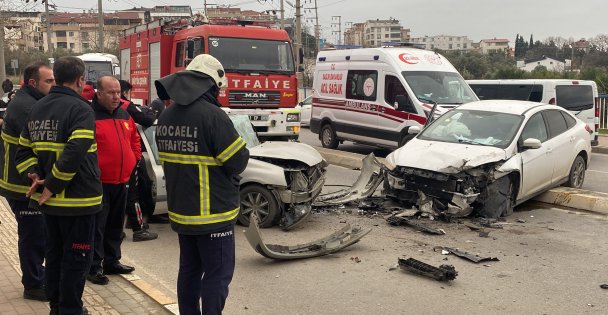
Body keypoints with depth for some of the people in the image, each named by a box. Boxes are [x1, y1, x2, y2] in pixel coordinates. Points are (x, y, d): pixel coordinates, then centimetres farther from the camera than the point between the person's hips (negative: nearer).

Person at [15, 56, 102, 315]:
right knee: (76, 258, 3)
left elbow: (23, 150, 12)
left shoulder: (38, 108, 10)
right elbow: (75, 153, -27)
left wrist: (35, 176, 2)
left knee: (54, 254, 19)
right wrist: (53, 186, -19)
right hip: (77, 200, -8)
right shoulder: (80, 109, -15)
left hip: (49, 201, 8)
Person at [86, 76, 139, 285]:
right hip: (98, 182, -7)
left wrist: (135, 159, 13)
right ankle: (94, 267, 7)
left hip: (121, 181, 7)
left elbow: (134, 139, 23)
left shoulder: (125, 114, 11)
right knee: (97, 226, -2)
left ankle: (112, 261, 29)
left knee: (116, 225, 17)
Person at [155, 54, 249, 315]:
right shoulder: (212, 115, -20)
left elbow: (168, 160, 12)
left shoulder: (166, 116, 6)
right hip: (212, 214, -8)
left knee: (189, 270, 18)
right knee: (218, 274, 1)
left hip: (180, 210, 8)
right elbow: (238, 161, -17)